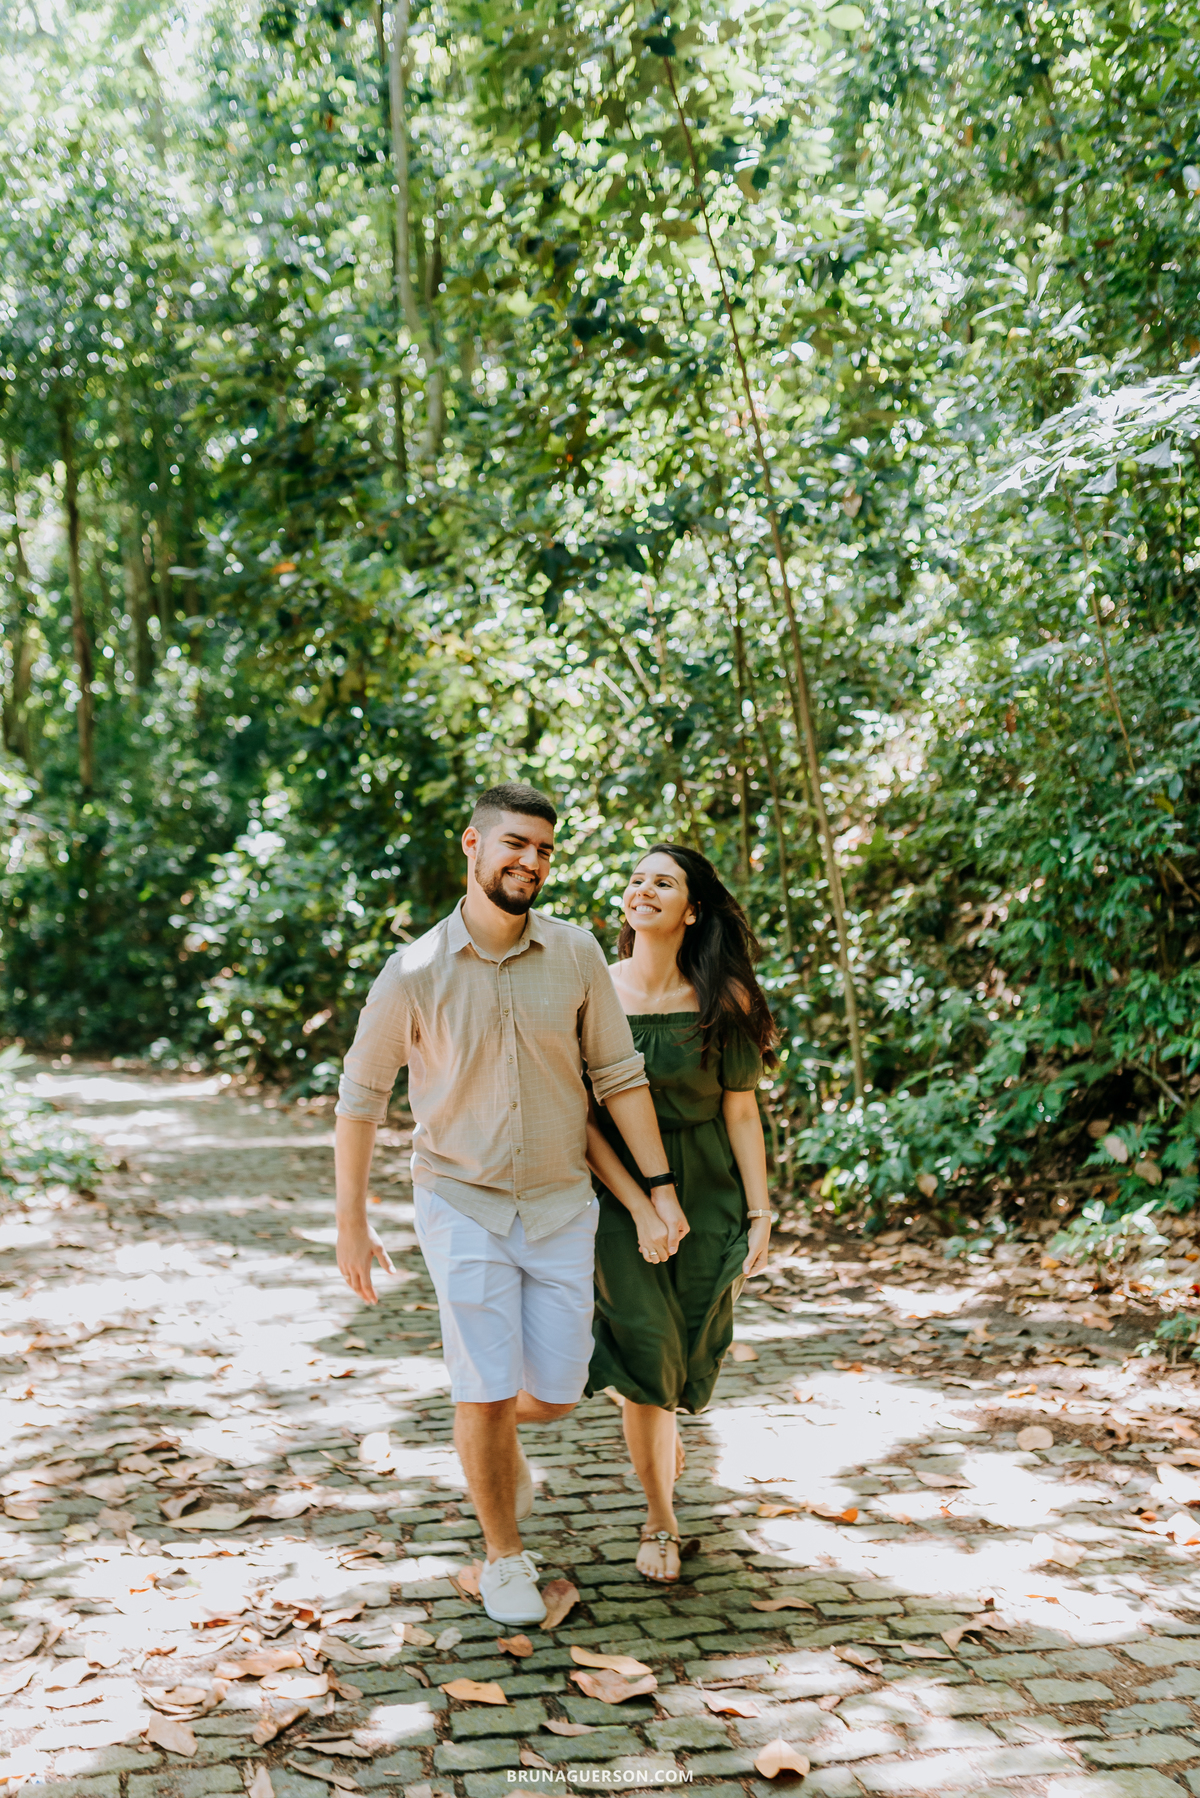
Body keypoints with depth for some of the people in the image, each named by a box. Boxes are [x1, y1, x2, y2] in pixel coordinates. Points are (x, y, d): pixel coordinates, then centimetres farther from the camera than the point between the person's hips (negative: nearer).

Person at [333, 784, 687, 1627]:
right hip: (464, 1205, -2)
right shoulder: (414, 974, -12)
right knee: (487, 1392, -4)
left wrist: (661, 1187, 0)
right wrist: (352, 1224, 0)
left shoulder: (576, 954, -6)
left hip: (561, 1206, 2)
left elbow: (618, 1074, 2)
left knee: (555, 1392, 5)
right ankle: (505, 1558, 19)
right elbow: (360, 1100, -2)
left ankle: (501, 1438, 42)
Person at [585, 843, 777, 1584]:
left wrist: (760, 1216, -5)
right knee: (645, 1358, -3)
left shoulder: (723, 1001, -5)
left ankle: (665, 1431, 45)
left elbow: (741, 1112, -2)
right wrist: (640, 1209, -15)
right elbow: (583, 1119, -8)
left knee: (688, 1354, 9)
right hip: (620, 1195, -1)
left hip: (707, 1197, 1)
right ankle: (661, 1516, 18)